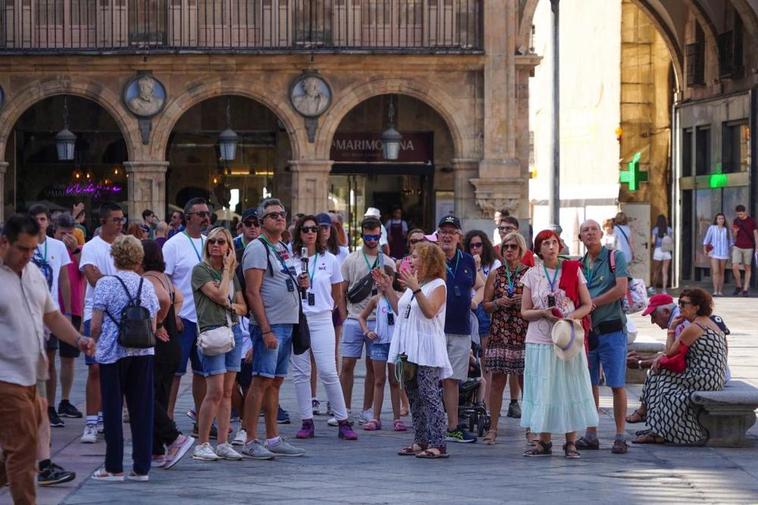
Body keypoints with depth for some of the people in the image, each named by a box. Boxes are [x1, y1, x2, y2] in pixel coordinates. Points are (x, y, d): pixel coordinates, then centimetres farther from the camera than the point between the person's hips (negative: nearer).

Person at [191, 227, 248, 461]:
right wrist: (227, 271, -3)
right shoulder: (200, 270, -3)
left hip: (233, 331, 6)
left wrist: (232, 306, -6)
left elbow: (243, 307, 15)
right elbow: (220, 295, -14)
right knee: (215, 391, -12)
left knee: (227, 392, 5)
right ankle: (202, 444, -5)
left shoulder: (232, 273, 16)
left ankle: (223, 443, 7)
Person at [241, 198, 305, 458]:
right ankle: (250, 441, -8)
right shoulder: (258, 248, -9)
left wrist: (299, 283, 9)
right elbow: (253, 292, -16)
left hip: (287, 325, 9)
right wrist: (266, 330, -20)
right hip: (269, 325, -9)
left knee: (276, 381, 11)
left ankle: (273, 439, 15)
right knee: (262, 380, -10)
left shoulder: (283, 248, 18)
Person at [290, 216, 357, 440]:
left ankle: (343, 422, -3)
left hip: (322, 320, -1)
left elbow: (337, 294, 14)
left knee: (328, 371, -8)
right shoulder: (290, 259, 4)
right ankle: (307, 422, 9)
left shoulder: (330, 260, 5)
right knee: (300, 372, 3)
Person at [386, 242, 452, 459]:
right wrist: (388, 289, 16)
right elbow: (400, 310, 20)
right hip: (408, 349, 9)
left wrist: (416, 289, -29)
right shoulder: (412, 284, 19)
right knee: (414, 397, 11)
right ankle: (420, 441, 17)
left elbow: (430, 311, -21)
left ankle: (438, 444, -13)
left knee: (429, 396, -11)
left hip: (426, 351, -9)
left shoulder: (438, 285, -6)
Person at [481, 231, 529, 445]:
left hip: (524, 333, -2)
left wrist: (524, 301, -11)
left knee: (526, 381, -3)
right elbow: (485, 304, 12)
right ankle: (493, 427, 5)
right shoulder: (495, 274, 10)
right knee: (497, 380, 0)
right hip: (499, 333, 2)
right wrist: (498, 303, -7)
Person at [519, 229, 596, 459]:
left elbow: (587, 305, 4)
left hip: (568, 339, -1)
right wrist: (544, 313, -13)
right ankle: (544, 442, 8)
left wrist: (570, 317, -14)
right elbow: (525, 311, 6)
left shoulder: (572, 270, 4)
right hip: (540, 339, 1)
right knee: (543, 388, 1)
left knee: (570, 387, -2)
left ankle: (571, 442, 2)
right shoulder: (532, 275, 6)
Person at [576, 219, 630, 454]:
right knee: (589, 384, 6)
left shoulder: (616, 257, 0)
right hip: (586, 330, 5)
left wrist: (593, 303, -8)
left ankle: (620, 436, -2)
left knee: (617, 385, -5)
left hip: (611, 329, -5)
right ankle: (591, 435, 11)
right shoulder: (578, 265, 15)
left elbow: (621, 289, -12)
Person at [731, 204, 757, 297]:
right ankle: (738, 286, 10)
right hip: (737, 247, 2)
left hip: (748, 247, -2)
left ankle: (745, 289, 8)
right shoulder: (736, 221, 6)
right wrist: (735, 231, -10)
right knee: (735, 267, -9)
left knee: (747, 268, 3)